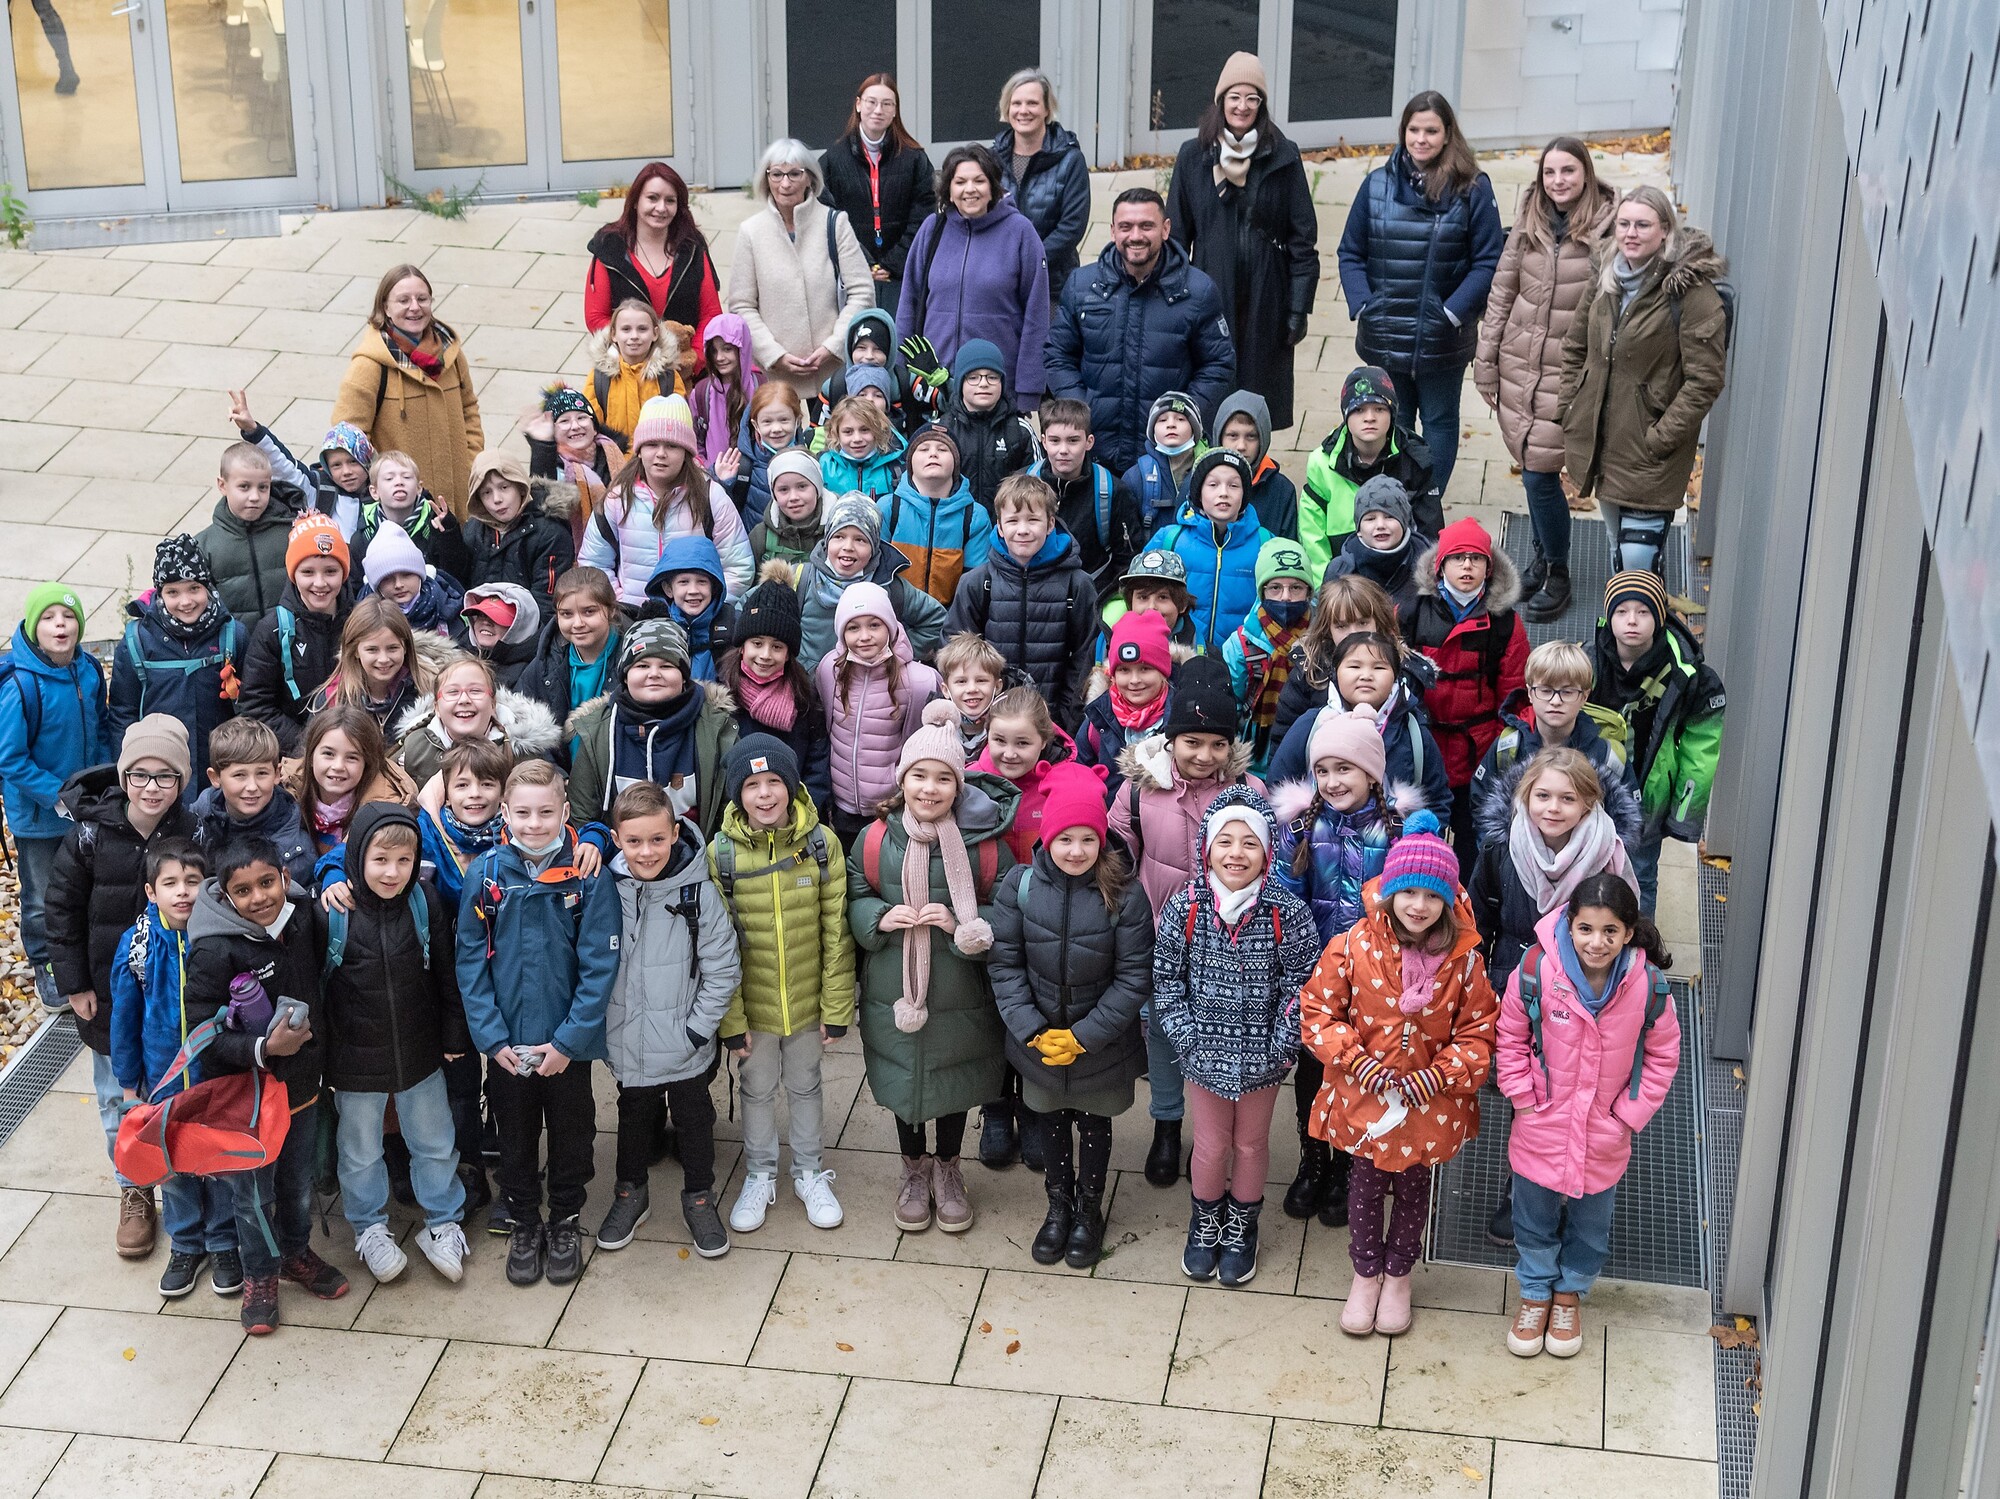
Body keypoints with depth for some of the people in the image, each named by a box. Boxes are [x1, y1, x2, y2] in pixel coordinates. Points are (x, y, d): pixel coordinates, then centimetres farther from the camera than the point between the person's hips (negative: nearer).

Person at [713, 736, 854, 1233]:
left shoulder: (821, 843, -13)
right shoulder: (721, 853, -14)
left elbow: (836, 932, -8)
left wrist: (837, 1006, -7)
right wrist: (730, 1018, -9)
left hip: (808, 1000, 0)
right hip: (752, 1003, 0)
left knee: (805, 1085, 18)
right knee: (757, 1089, 17)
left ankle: (809, 1173, 39)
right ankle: (759, 1176, 38)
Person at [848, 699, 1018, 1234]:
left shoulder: (984, 842, -13)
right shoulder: (876, 839, -8)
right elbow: (852, 901, 4)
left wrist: (961, 925, -23)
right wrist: (880, 918, -16)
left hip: (961, 1002, -1)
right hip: (892, 996, 1)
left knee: (955, 1087, 17)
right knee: (902, 1086, 18)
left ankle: (947, 1169, 43)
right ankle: (914, 1170, 43)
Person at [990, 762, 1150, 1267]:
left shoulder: (1124, 895, -20)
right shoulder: (1020, 886, -15)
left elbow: (1135, 978, -15)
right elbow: (1004, 963, -8)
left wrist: (1084, 1035, -18)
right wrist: (1032, 1031, -15)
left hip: (1101, 1047, -2)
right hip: (1039, 1042, 2)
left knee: (1094, 1125, 19)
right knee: (1050, 1122, 21)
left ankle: (1089, 1208, 42)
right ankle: (1059, 1204, 44)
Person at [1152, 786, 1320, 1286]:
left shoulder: (1287, 913, -16)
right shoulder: (1184, 907, -13)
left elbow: (1302, 984, -9)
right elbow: (1166, 979, -4)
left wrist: (1279, 1047, -12)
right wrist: (1188, 1039, -9)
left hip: (1262, 1054, 0)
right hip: (1205, 1052, 0)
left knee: (1251, 1144, 17)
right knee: (1210, 1146, 12)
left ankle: (1241, 1229, 41)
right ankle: (1205, 1225, 40)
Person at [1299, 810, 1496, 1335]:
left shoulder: (1463, 957, -14)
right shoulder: (1354, 946, -17)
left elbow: (1479, 1032, -7)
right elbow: (1316, 1012, -9)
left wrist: (1436, 1077, -18)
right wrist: (1360, 1064, -18)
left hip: (1432, 1105, 1)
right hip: (1364, 1095, -1)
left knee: (1414, 1189, 20)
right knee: (1366, 1184, 17)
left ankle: (1398, 1275, 45)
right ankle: (1366, 1273, 42)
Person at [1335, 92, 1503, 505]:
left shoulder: (1472, 189, -8)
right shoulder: (1378, 184, 1)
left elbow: (1488, 262, -9)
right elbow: (1351, 254, 5)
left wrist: (1453, 313, -17)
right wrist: (1361, 306, -8)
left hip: (1443, 340, -2)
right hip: (1384, 337, 3)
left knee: (1439, 423, 12)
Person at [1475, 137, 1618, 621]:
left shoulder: (1607, 227, -11)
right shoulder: (1529, 222, 3)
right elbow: (1502, 291, 9)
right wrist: (1486, 360, 9)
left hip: (1568, 373, -5)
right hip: (1518, 365, 5)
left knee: (1539, 474, -5)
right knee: (1532, 468, 15)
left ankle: (1557, 576, 12)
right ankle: (1544, 554, 35)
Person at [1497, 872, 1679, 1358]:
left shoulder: (1648, 985, -19)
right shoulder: (1537, 971, -21)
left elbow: (1663, 1054, -2)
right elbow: (1510, 1038, -4)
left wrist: (1630, 1114, -5)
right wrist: (1523, 1099, -7)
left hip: (1604, 1134, 1)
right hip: (1541, 1129, -1)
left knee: (1591, 1221, 21)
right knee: (1535, 1217, 19)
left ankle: (1570, 1292, 47)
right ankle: (1535, 1292, 44)